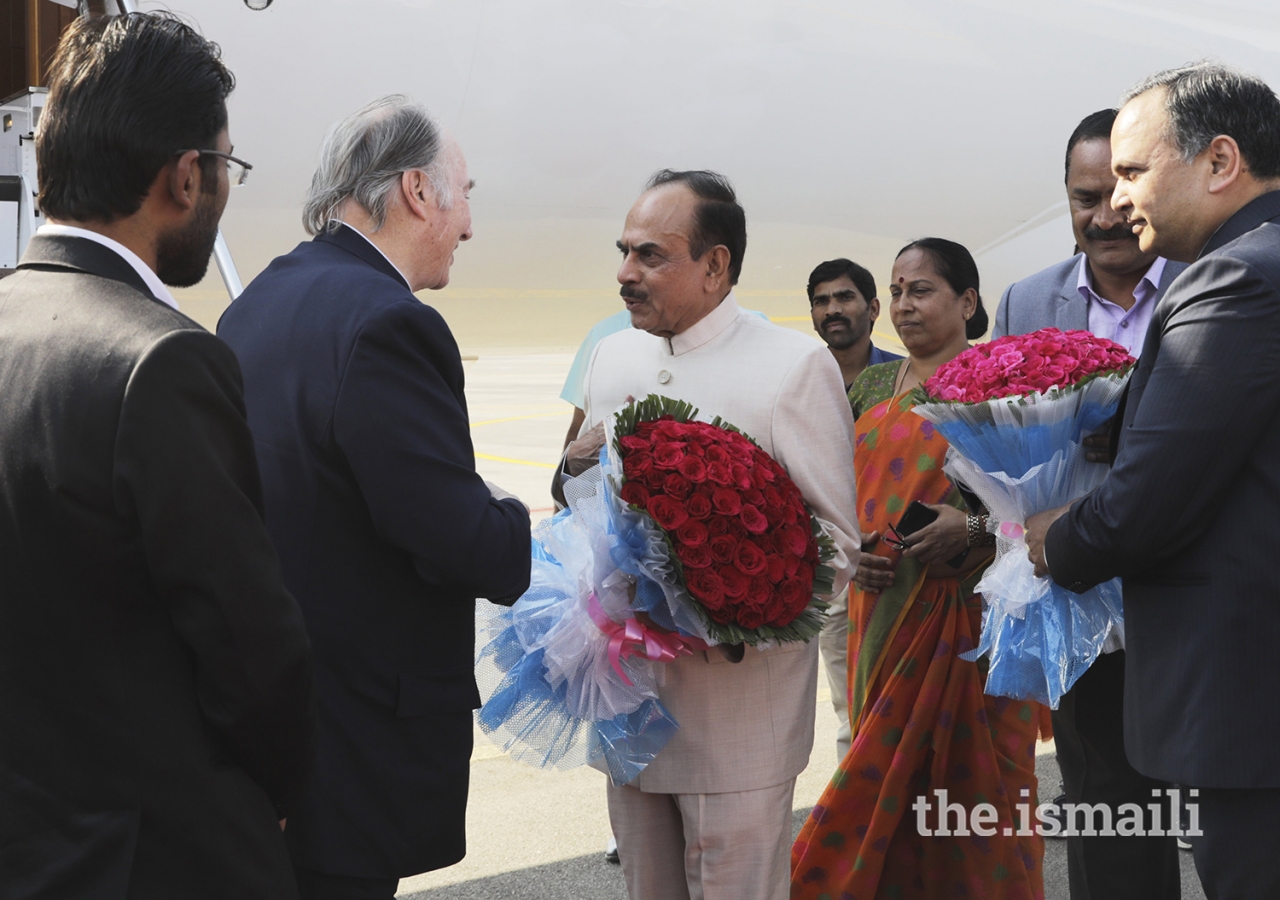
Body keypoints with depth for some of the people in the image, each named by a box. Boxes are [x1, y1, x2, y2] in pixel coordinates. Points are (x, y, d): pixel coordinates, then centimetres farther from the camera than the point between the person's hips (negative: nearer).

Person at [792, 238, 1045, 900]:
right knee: (889, 787, 6)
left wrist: (973, 528, -21)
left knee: (971, 781, -2)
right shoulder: (872, 387, 13)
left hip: (968, 615, -5)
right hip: (884, 613, 5)